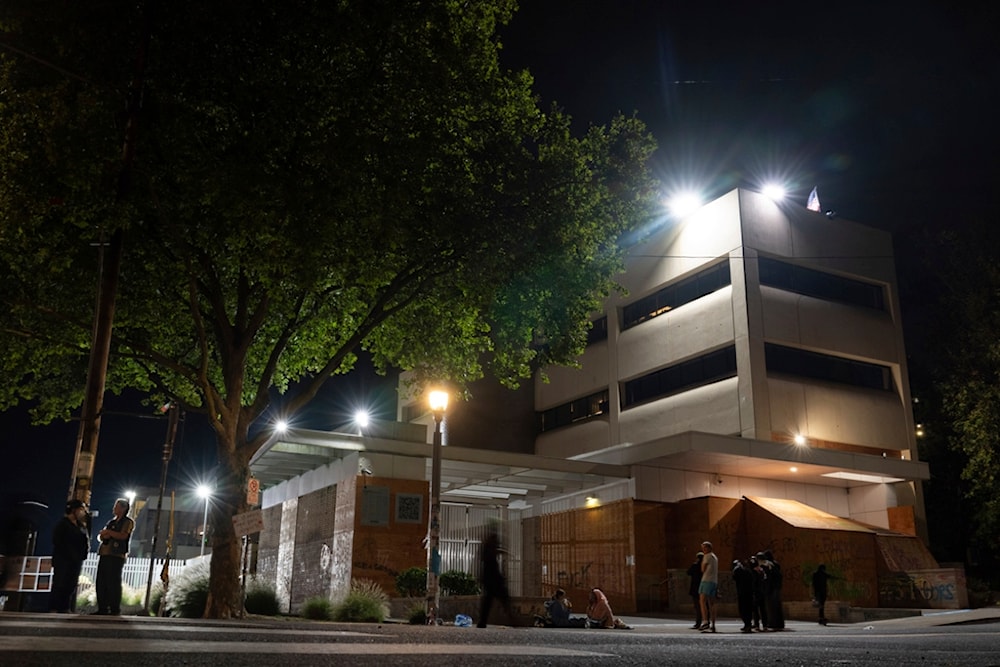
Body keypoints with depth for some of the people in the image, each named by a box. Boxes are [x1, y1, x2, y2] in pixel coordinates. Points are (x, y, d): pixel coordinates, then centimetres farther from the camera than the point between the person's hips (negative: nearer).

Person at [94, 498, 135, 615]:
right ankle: (103, 609, 5)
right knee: (101, 582, 2)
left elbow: (123, 536, -12)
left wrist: (108, 532, -5)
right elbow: (100, 536, 20)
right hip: (104, 554, 7)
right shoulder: (111, 522, 24)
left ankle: (115, 609, -7)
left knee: (113, 582, -9)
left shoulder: (128, 522, 3)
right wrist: (104, 535, -3)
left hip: (116, 555, -7)